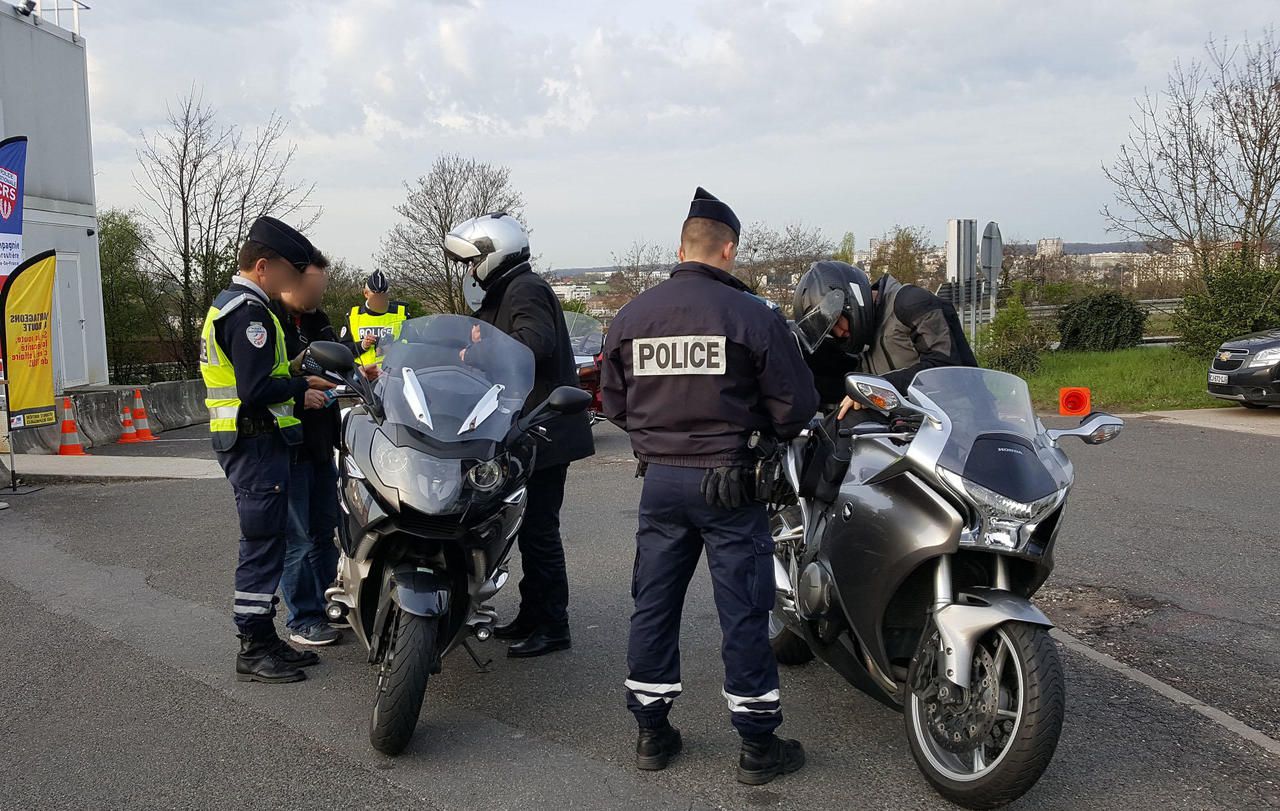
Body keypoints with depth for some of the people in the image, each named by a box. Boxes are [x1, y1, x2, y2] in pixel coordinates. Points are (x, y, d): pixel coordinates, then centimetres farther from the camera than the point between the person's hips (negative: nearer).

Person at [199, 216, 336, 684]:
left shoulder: (226, 304, 18)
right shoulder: (249, 311, -16)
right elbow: (255, 388, -25)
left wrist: (297, 384, 9)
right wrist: (302, 388, -10)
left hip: (246, 441, 11)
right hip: (256, 442, -11)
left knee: (266, 544, 15)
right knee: (262, 545, -5)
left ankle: (264, 639, 23)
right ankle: (253, 651, 3)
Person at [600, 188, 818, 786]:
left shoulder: (631, 315, 1)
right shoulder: (751, 315, -12)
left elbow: (613, 404, 9)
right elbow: (796, 405, -8)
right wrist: (759, 428, 13)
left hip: (659, 478, 4)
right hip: (728, 482, -4)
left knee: (654, 605, 14)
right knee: (743, 612, 5)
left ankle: (651, 732, 25)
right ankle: (758, 746, 15)